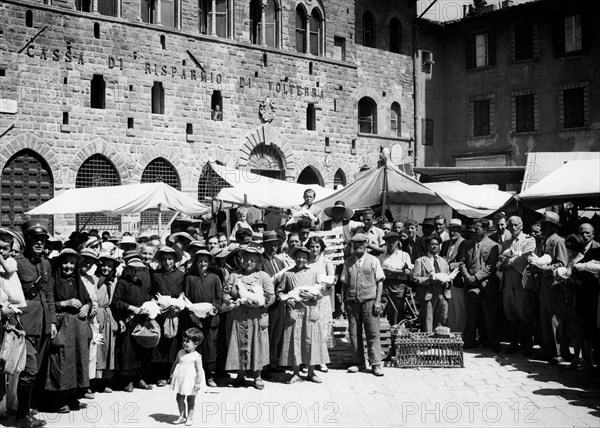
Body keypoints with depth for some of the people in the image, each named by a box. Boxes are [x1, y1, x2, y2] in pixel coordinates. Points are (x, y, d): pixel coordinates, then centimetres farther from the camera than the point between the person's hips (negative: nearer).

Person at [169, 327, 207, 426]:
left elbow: (199, 371, -17)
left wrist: (198, 383, -20)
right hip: (180, 379, 6)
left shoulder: (196, 357, -16)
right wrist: (171, 375, 12)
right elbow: (175, 364, 14)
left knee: (190, 400, 7)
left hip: (191, 381, -6)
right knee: (179, 398, 11)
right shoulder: (180, 353, 2)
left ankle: (190, 417, 18)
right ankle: (182, 416, 25)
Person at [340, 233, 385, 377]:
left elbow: (380, 282, 3)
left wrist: (378, 301, -5)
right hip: (352, 301, 2)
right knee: (354, 333, 5)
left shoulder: (373, 260, 4)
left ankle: (376, 364, 0)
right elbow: (344, 282, 12)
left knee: (373, 333, -4)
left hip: (369, 300, -2)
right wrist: (343, 301, 5)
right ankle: (357, 362, 15)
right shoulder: (348, 261, 10)